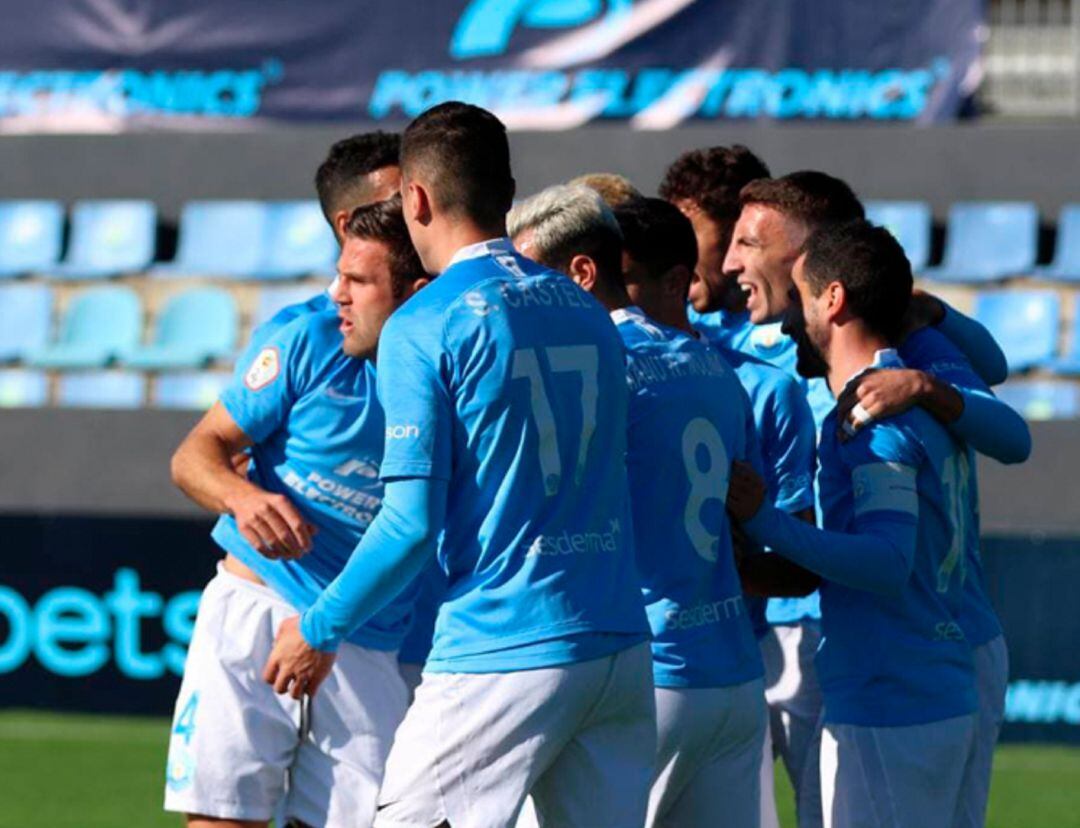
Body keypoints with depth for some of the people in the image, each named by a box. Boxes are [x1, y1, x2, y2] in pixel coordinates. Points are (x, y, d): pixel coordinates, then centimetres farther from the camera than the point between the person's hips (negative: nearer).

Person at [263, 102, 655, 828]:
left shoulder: (423, 327, -7)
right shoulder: (587, 312, 13)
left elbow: (412, 523, -11)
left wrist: (321, 629, 3)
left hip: (502, 653, -6)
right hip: (619, 645, 6)